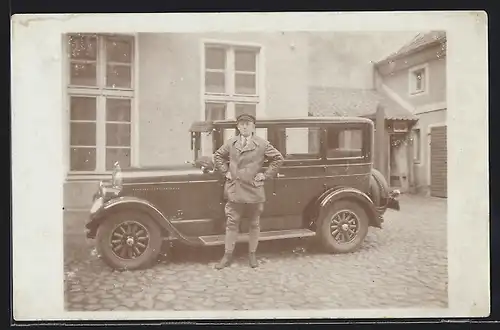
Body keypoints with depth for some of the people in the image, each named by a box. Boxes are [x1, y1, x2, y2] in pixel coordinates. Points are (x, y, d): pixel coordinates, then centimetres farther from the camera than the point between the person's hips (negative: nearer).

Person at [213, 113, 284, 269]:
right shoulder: (231, 143, 5)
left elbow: (278, 158, -1)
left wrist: (265, 175, -4)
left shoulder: (262, 144, -3)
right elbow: (218, 156, 18)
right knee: (231, 224, 5)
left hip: (254, 190, -1)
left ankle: (252, 255, 23)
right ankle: (227, 256, 14)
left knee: (254, 224, 9)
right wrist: (225, 171, 7)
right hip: (234, 190, 2)